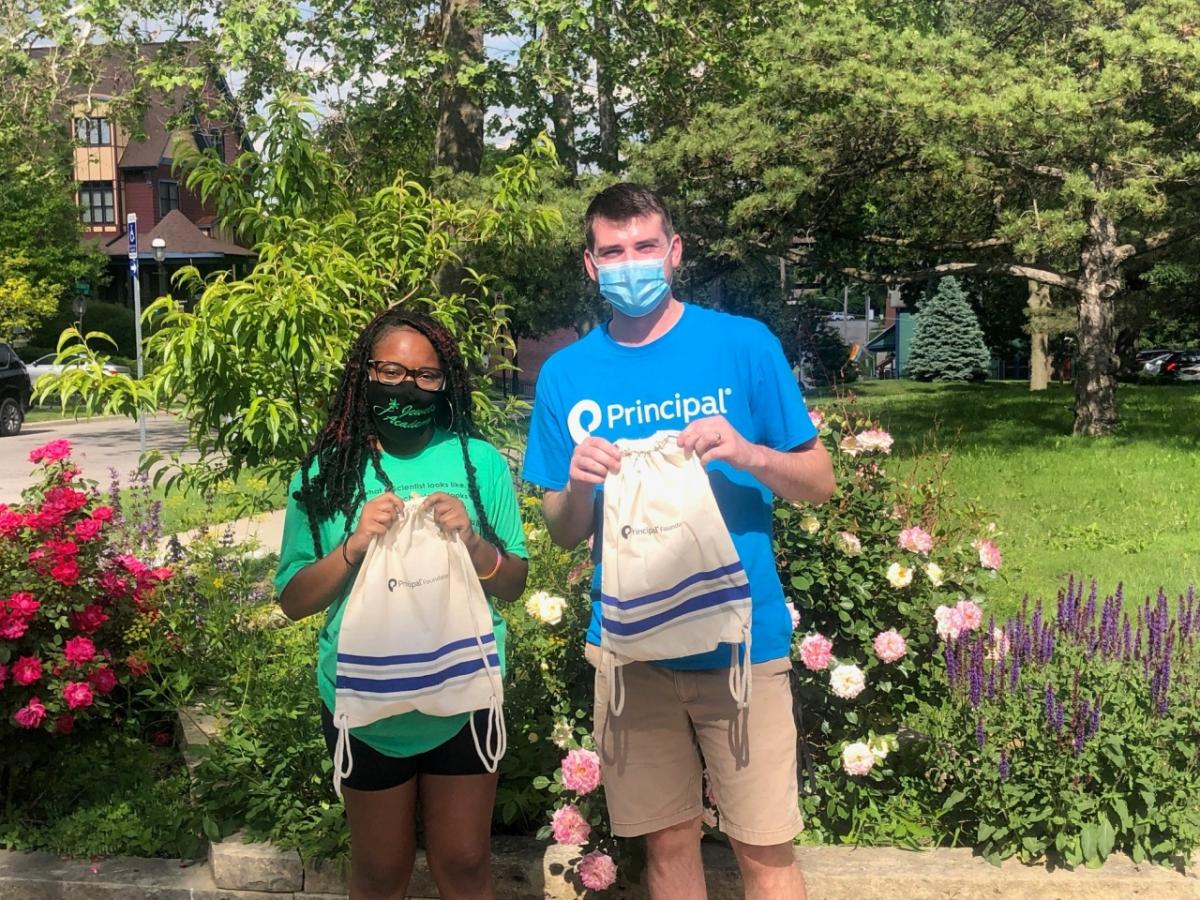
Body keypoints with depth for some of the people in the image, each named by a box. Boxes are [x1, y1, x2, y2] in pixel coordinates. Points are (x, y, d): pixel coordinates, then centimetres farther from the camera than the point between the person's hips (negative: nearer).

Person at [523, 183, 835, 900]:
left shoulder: (744, 345, -4)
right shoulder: (566, 374, 4)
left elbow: (821, 481, -1)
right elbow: (564, 533, 7)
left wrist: (748, 454, -21)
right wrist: (577, 484, -15)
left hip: (741, 638, -2)